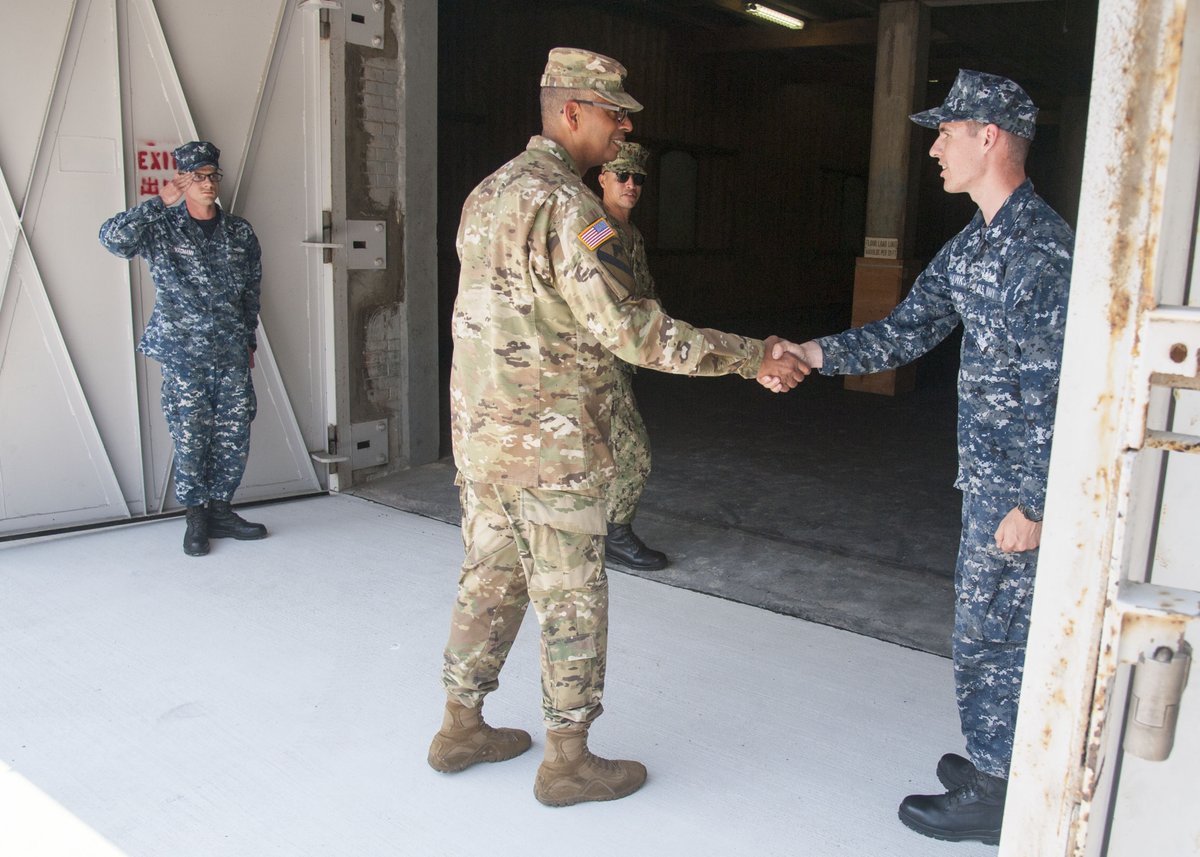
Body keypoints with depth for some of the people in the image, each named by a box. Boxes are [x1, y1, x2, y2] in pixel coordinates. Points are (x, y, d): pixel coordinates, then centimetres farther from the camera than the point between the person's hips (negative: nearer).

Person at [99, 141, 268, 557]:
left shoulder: (240, 232, 11)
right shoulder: (162, 230, 1)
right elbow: (113, 238, -17)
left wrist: (249, 339, 16)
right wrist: (159, 203, -15)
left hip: (232, 353, 3)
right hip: (184, 354, -3)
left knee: (234, 436, 3)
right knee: (191, 437, -3)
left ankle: (220, 510, 18)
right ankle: (196, 517, 11)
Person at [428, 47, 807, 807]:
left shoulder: (490, 192, 11)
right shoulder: (563, 203, -18)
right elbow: (633, 330, -23)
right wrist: (754, 357, -18)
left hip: (480, 432, 9)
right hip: (550, 446, -9)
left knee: (490, 580, 19)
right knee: (572, 602, 5)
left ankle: (462, 728, 32)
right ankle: (568, 761, 19)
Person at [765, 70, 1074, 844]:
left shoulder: (1045, 248, -20)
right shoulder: (973, 244, 10)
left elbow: (1061, 391, -22)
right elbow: (908, 330, 9)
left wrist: (1033, 504, -21)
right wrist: (812, 354, -2)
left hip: (1022, 481, -9)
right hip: (989, 471, 9)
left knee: (991, 634, 3)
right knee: (1000, 627, 20)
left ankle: (993, 796, 20)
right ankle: (1004, 760, 37)